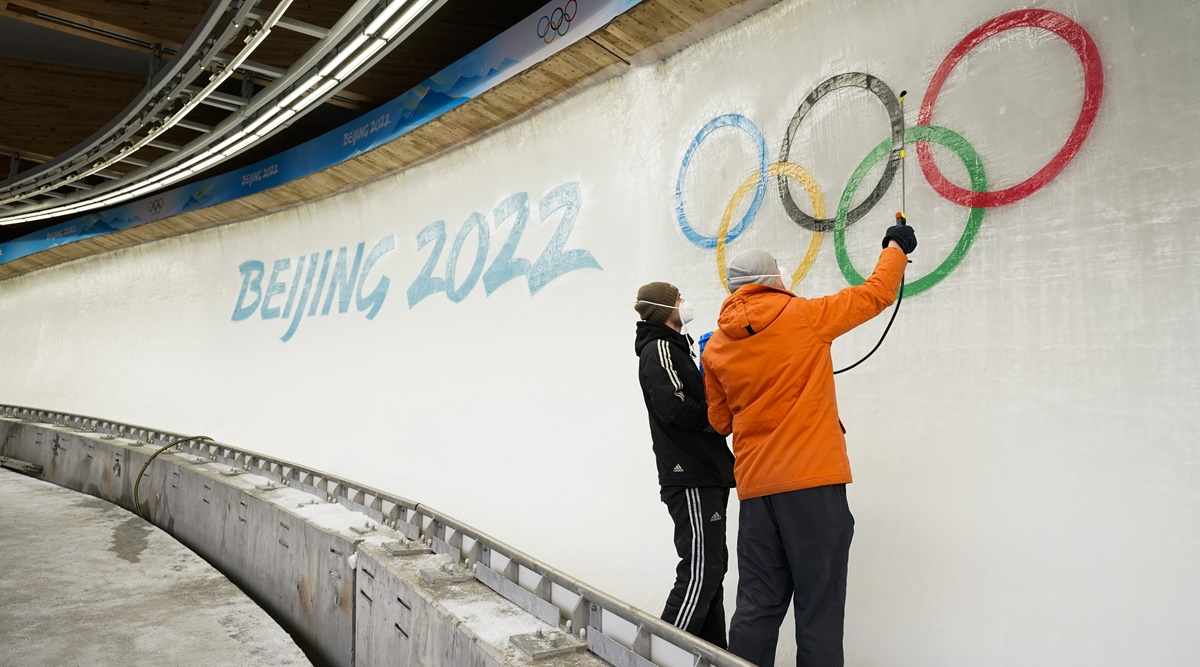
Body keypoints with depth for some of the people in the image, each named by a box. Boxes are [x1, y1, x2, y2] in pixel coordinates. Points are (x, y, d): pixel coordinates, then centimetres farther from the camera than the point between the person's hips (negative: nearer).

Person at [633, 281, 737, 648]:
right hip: (690, 478, -10)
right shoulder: (659, 350, -9)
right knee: (700, 570, -11)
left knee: (713, 566, 13)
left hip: (707, 475, 10)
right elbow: (673, 406, -22)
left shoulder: (674, 348, 22)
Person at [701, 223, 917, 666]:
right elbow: (875, 295, 10)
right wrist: (895, 248, 27)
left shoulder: (716, 347, 8)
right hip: (812, 480, -4)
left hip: (754, 487, 5)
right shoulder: (803, 314, -3)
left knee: (758, 605, 12)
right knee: (819, 607, 3)